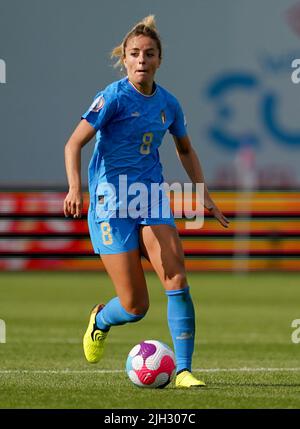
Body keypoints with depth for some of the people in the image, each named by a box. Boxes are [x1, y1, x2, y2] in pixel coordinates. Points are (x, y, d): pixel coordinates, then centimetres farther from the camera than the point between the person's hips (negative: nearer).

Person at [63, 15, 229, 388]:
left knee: (176, 279, -16)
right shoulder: (114, 97, -11)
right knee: (135, 307, -5)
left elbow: (185, 150, 23)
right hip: (111, 203, -4)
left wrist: (204, 194, 17)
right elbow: (74, 144, -16)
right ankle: (101, 320, 31)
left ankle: (183, 370, -9)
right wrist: (75, 189, -31)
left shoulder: (167, 103, 6)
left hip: (152, 200, 5)